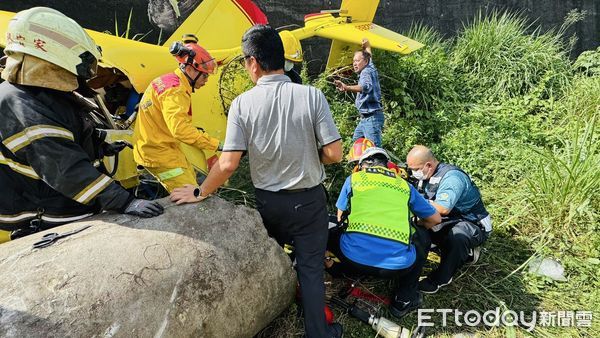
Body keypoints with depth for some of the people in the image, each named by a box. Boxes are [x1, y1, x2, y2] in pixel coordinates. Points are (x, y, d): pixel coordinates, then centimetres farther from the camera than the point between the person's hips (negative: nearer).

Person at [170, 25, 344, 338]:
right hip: (308, 201, -1)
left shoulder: (243, 103, -13)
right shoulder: (311, 95, -14)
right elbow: (334, 154, -14)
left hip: (267, 202, 2)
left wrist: (200, 193, 0)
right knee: (310, 270, 13)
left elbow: (228, 164, -15)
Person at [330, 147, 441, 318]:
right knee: (423, 237, 31)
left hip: (354, 257, 1)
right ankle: (404, 299, 29)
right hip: (399, 264, -1)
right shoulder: (404, 185, 18)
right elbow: (435, 219, 28)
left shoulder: (354, 178, 15)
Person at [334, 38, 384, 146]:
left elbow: (366, 86, -40)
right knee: (356, 141, 19)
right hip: (366, 117, 11)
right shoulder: (370, 68, 15)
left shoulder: (366, 72, -15)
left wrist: (347, 88, -54)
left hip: (372, 117, -11)